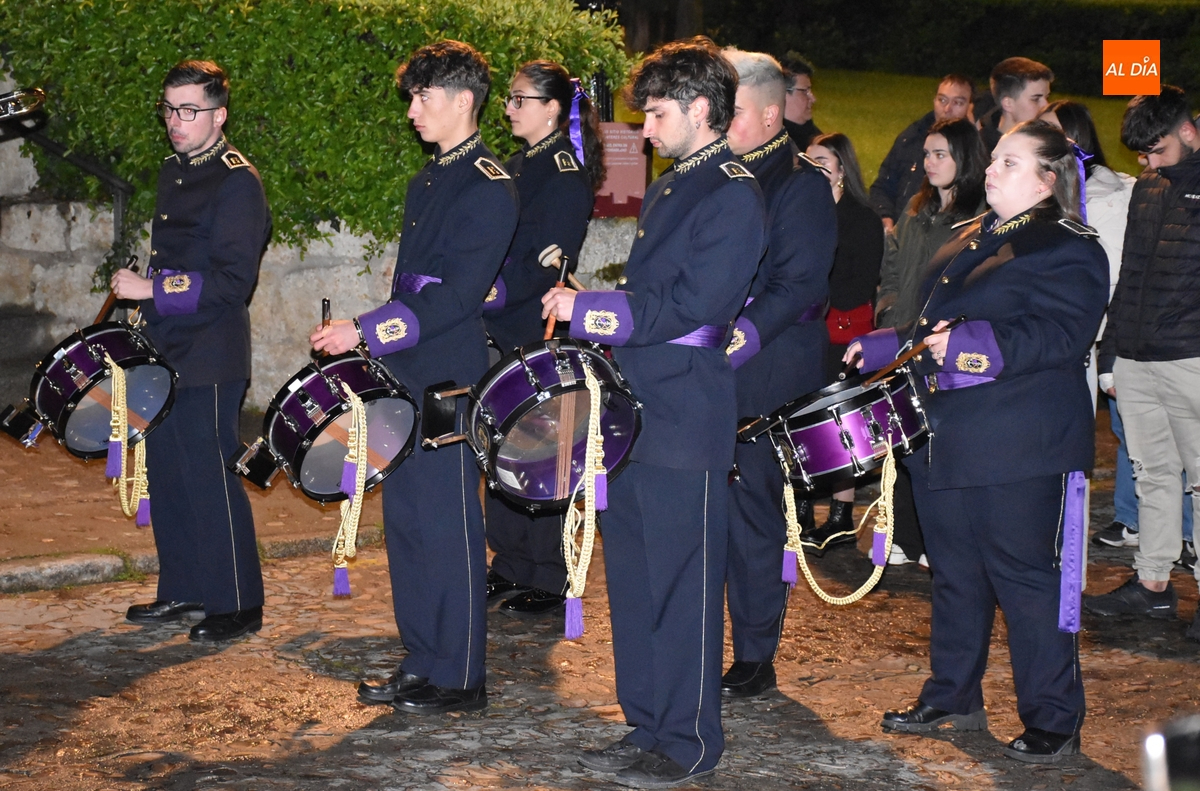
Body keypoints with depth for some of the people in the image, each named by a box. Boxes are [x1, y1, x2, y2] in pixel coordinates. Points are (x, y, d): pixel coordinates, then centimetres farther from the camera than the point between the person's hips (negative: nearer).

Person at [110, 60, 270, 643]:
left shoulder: (237, 181, -14)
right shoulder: (172, 173, 14)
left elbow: (232, 280, -20)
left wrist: (151, 290, -21)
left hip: (210, 360, -9)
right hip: (165, 353, 9)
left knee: (212, 480, -5)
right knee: (167, 475, 14)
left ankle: (237, 605, 5)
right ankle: (183, 591, 26)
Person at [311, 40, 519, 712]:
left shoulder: (489, 188, -13)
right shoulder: (428, 182, 15)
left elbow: (460, 295, -21)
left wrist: (366, 331, -22)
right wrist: (373, 342, 14)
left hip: (449, 378, -9)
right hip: (407, 376, 9)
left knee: (449, 524, -3)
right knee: (407, 518, 13)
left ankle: (461, 678, 7)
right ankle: (422, 662, 23)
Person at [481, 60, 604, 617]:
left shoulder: (566, 175, -13)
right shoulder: (517, 167, 15)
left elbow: (548, 263, -22)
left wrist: (498, 292, -32)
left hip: (536, 335, -9)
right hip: (499, 331, 9)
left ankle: (546, 582, 8)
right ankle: (509, 566, 24)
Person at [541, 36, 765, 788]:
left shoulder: (733, 196, -13)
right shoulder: (670, 189, 16)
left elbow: (689, 308, -21)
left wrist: (585, 311, -17)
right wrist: (590, 312, 8)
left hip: (687, 421, -9)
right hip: (639, 410, 9)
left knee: (682, 585, -1)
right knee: (633, 577, 14)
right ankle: (648, 724, 25)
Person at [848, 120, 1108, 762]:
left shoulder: (1070, 250, -9)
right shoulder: (970, 240, 18)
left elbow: (1058, 335, -23)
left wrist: (977, 346, -33)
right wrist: (883, 347, 17)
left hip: (1018, 448, -8)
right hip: (946, 438, 8)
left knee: (1023, 579, -4)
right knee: (955, 574, 16)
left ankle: (1053, 721, 7)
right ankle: (952, 697, 29)